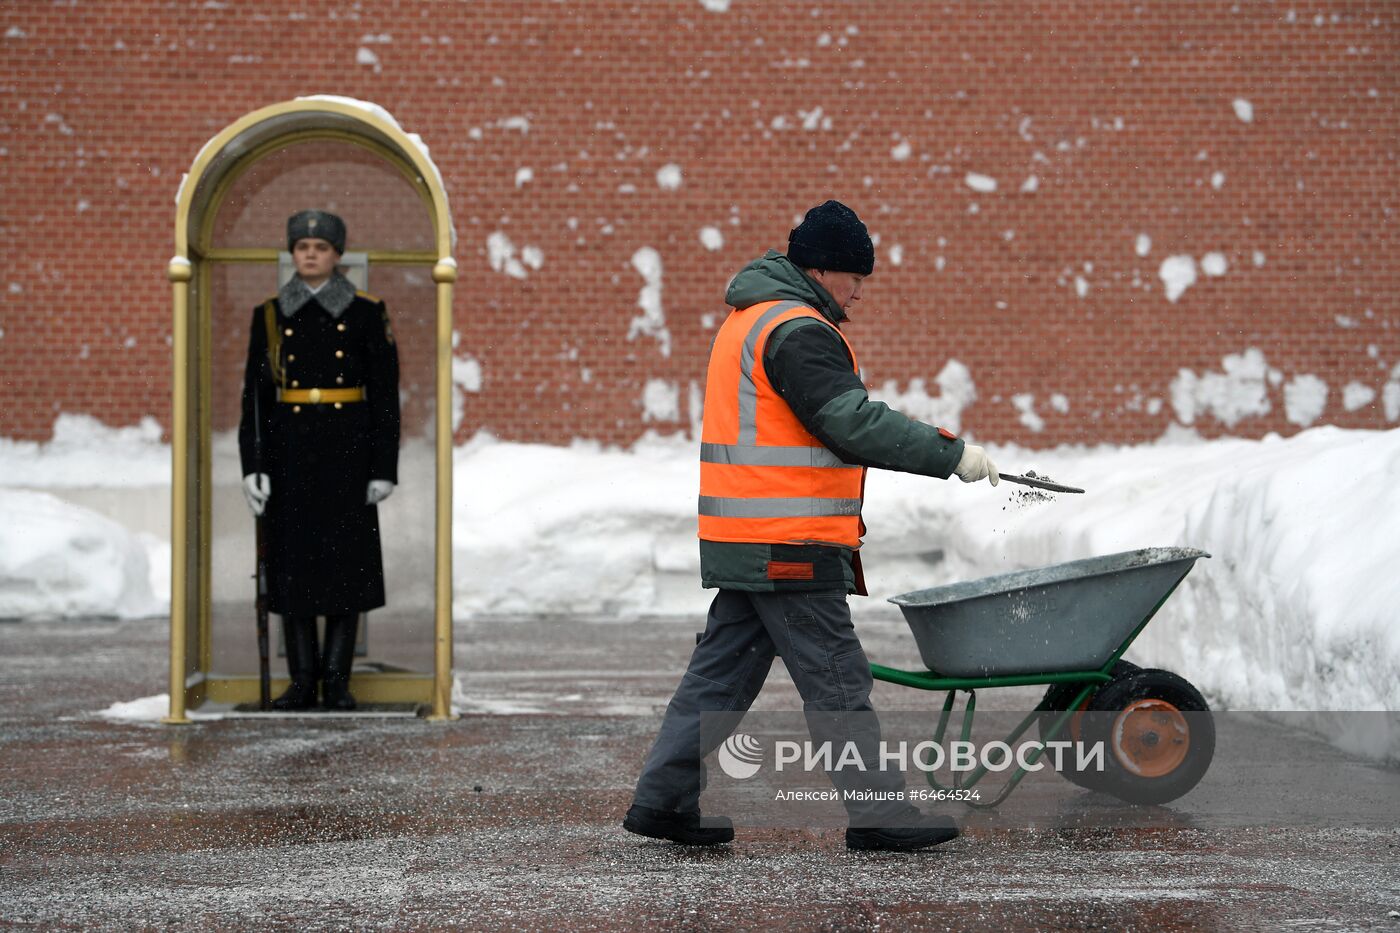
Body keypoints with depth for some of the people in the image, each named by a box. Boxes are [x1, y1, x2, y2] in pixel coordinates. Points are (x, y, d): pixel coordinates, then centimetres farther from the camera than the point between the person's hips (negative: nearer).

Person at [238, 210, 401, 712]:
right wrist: (252, 465, -3)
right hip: (289, 451, 1)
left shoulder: (366, 313, 1)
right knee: (293, 562, 2)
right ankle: (302, 680, 9)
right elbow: (255, 394, 5)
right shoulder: (270, 315, 6)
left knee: (347, 563, 0)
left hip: (347, 450, -1)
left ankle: (337, 680, 7)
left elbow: (385, 394, 1)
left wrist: (383, 468, -5)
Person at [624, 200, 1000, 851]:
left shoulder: (749, 319, 19)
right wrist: (951, 454, -16)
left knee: (721, 675, 13)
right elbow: (854, 424, -21)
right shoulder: (797, 331, -15)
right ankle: (877, 815, 2)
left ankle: (662, 800, 14)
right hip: (788, 550, -10)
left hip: (746, 547, 10)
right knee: (837, 682, -4)